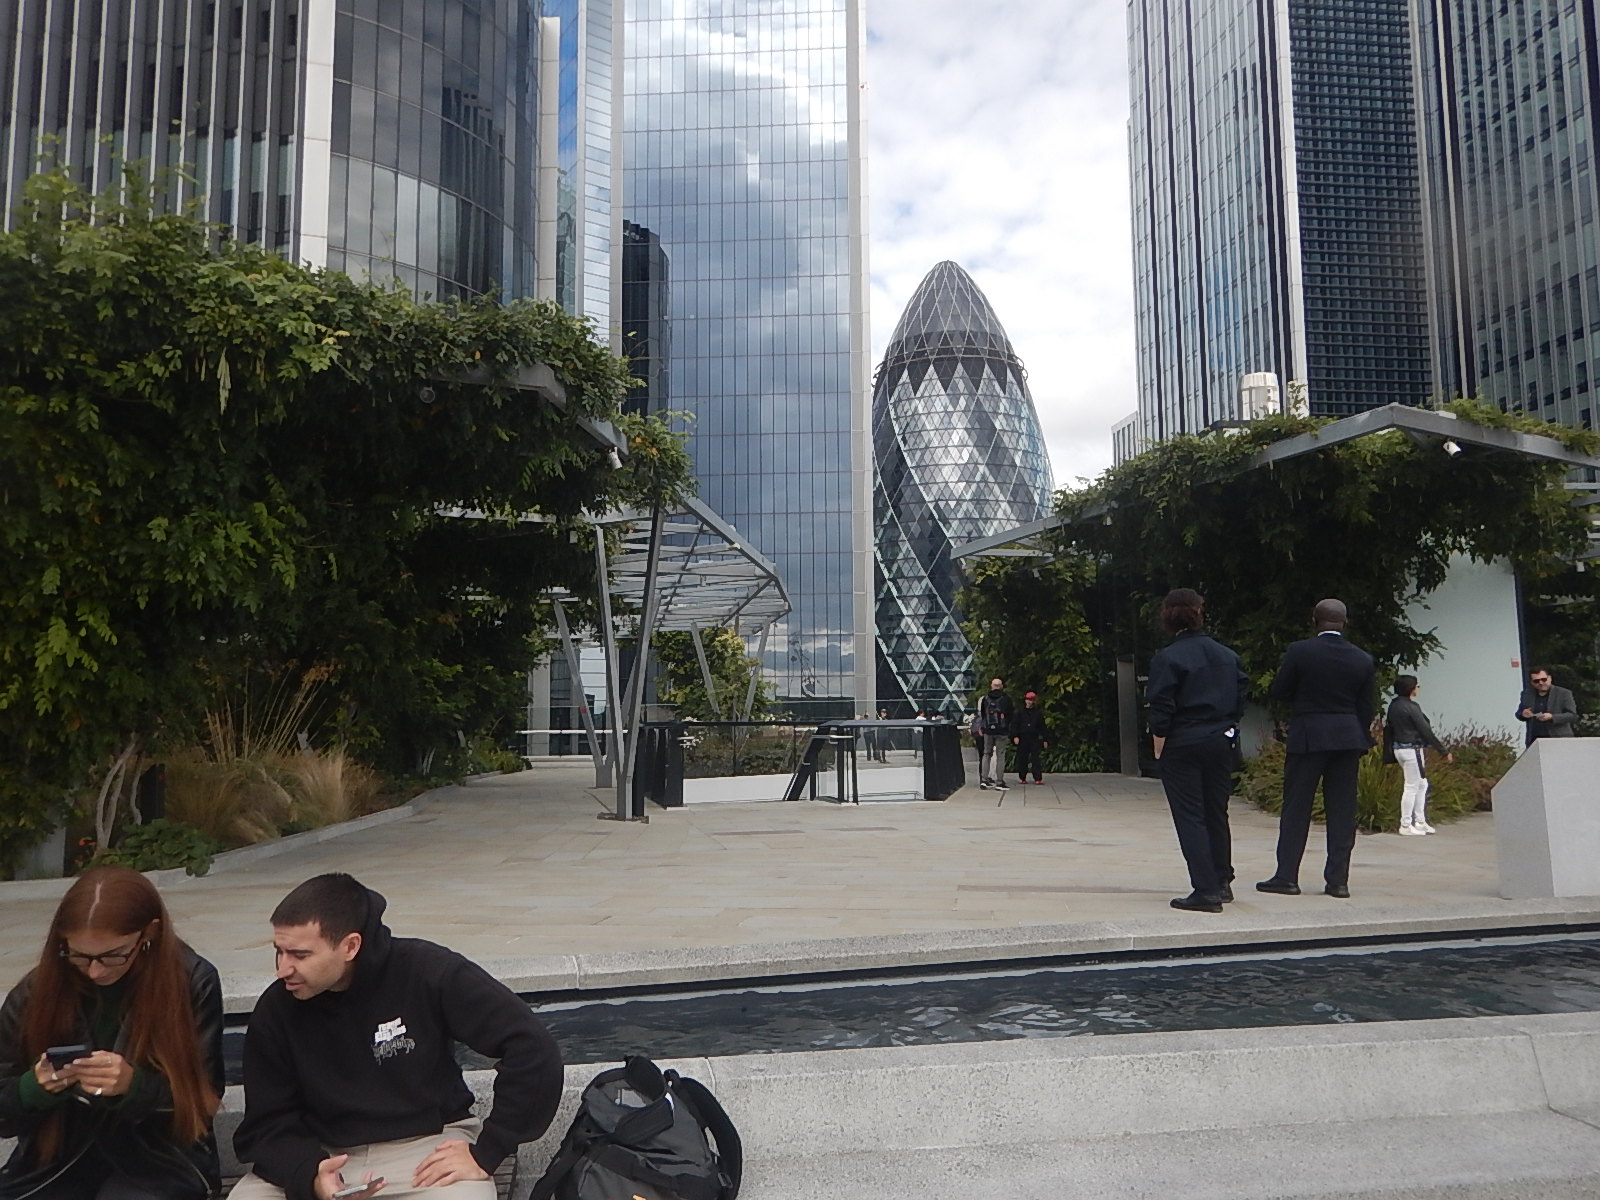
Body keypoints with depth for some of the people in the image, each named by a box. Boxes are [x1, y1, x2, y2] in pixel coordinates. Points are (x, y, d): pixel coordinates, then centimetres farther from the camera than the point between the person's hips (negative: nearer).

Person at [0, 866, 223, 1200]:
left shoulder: (192, 983, -9)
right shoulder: (35, 991, -3)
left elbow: (203, 1099, -7)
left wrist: (135, 1085, -24)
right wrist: (34, 1087, -18)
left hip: (157, 1160, -3)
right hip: (57, 1161, 3)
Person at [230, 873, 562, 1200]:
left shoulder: (427, 972, -17)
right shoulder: (275, 1009, -6)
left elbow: (532, 1048, -18)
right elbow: (266, 1125, -3)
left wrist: (485, 1154, -17)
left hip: (429, 1145, -3)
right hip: (325, 1156, 4)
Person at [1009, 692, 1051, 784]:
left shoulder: (1038, 713, 9)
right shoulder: (1019, 712, 7)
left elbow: (1043, 727, 11)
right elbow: (1014, 725, 3)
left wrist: (1045, 739, 7)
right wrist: (1015, 736, -10)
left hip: (1035, 739, 0)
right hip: (1022, 739, 0)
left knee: (1036, 758, -5)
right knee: (1022, 759, 3)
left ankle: (1038, 778, -4)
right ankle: (1022, 778, 13)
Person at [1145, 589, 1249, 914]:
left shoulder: (1167, 658, -11)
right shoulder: (1228, 655, 7)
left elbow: (1161, 711, -13)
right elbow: (1240, 701, 9)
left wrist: (1158, 750, -5)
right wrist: (1227, 731, 16)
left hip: (1182, 746, -6)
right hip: (1222, 744, 6)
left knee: (1190, 817, -1)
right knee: (1217, 814, 16)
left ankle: (1206, 890, -4)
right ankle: (1222, 882, 27)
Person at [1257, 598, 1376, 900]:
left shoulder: (1300, 652, -9)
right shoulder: (1363, 659, 2)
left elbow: (1277, 691, -3)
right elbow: (1368, 708, 6)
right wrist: (1359, 739, 19)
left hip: (1308, 737, -3)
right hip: (1348, 739, 3)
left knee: (1296, 808, 2)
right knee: (1342, 809, 7)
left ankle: (1287, 876, 3)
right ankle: (1338, 880, 8)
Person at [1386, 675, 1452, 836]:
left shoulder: (1393, 705, 8)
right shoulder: (1411, 707, -17)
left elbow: (1388, 729, 12)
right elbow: (1426, 731, -16)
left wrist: (1391, 754, 20)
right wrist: (1444, 751, -9)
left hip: (1399, 749, 9)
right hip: (1412, 749, -9)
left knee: (1422, 784, 18)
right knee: (1412, 787, -1)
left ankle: (1420, 821, 21)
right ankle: (1406, 825, 5)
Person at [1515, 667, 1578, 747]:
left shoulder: (1564, 693, 0)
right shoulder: (1526, 694, 10)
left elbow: (1573, 716, -4)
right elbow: (1519, 714, 18)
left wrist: (1552, 717, -19)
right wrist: (1523, 714, -6)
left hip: (1559, 739, -2)